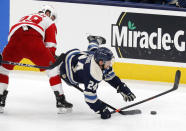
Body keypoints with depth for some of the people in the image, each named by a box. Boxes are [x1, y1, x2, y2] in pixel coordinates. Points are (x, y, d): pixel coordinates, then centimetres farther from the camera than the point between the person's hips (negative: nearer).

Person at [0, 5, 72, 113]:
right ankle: (61, 100, 7)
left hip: (14, 39, 4)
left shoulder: (25, 18, 45)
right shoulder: (49, 22, 30)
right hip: (33, 41, -4)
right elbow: (50, 45, 18)